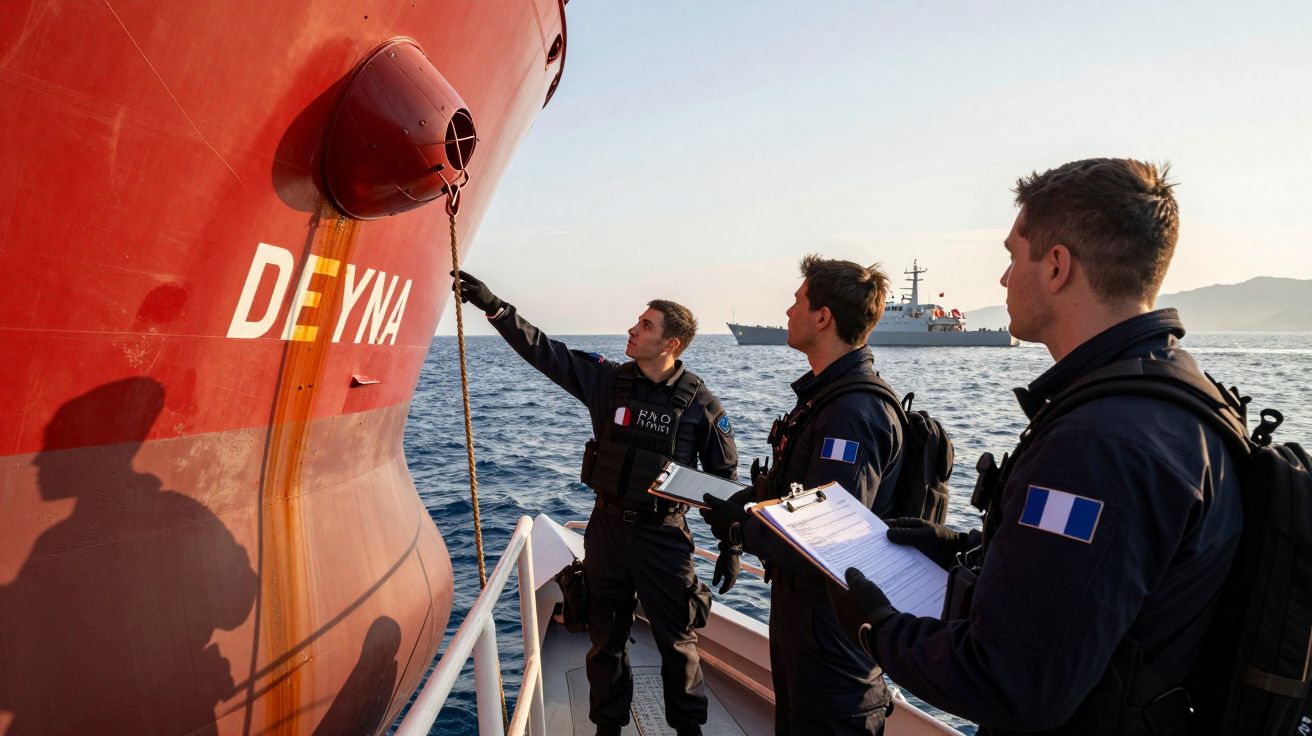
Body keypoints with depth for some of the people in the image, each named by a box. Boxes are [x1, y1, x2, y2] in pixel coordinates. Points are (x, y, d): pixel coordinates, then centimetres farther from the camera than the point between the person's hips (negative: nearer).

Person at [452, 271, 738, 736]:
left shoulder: (699, 402, -10)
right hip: (606, 527, 4)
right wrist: (494, 307, -10)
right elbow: (544, 351, -3)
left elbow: (724, 479, -4)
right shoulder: (607, 379, -2)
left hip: (663, 535, -3)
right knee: (606, 637, 16)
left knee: (676, 641, 9)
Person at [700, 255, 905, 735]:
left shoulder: (854, 413, -27)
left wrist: (740, 528, -21)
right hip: (798, 601, 11)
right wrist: (744, 500, 0)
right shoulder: (828, 395, 9)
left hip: (831, 619, -11)